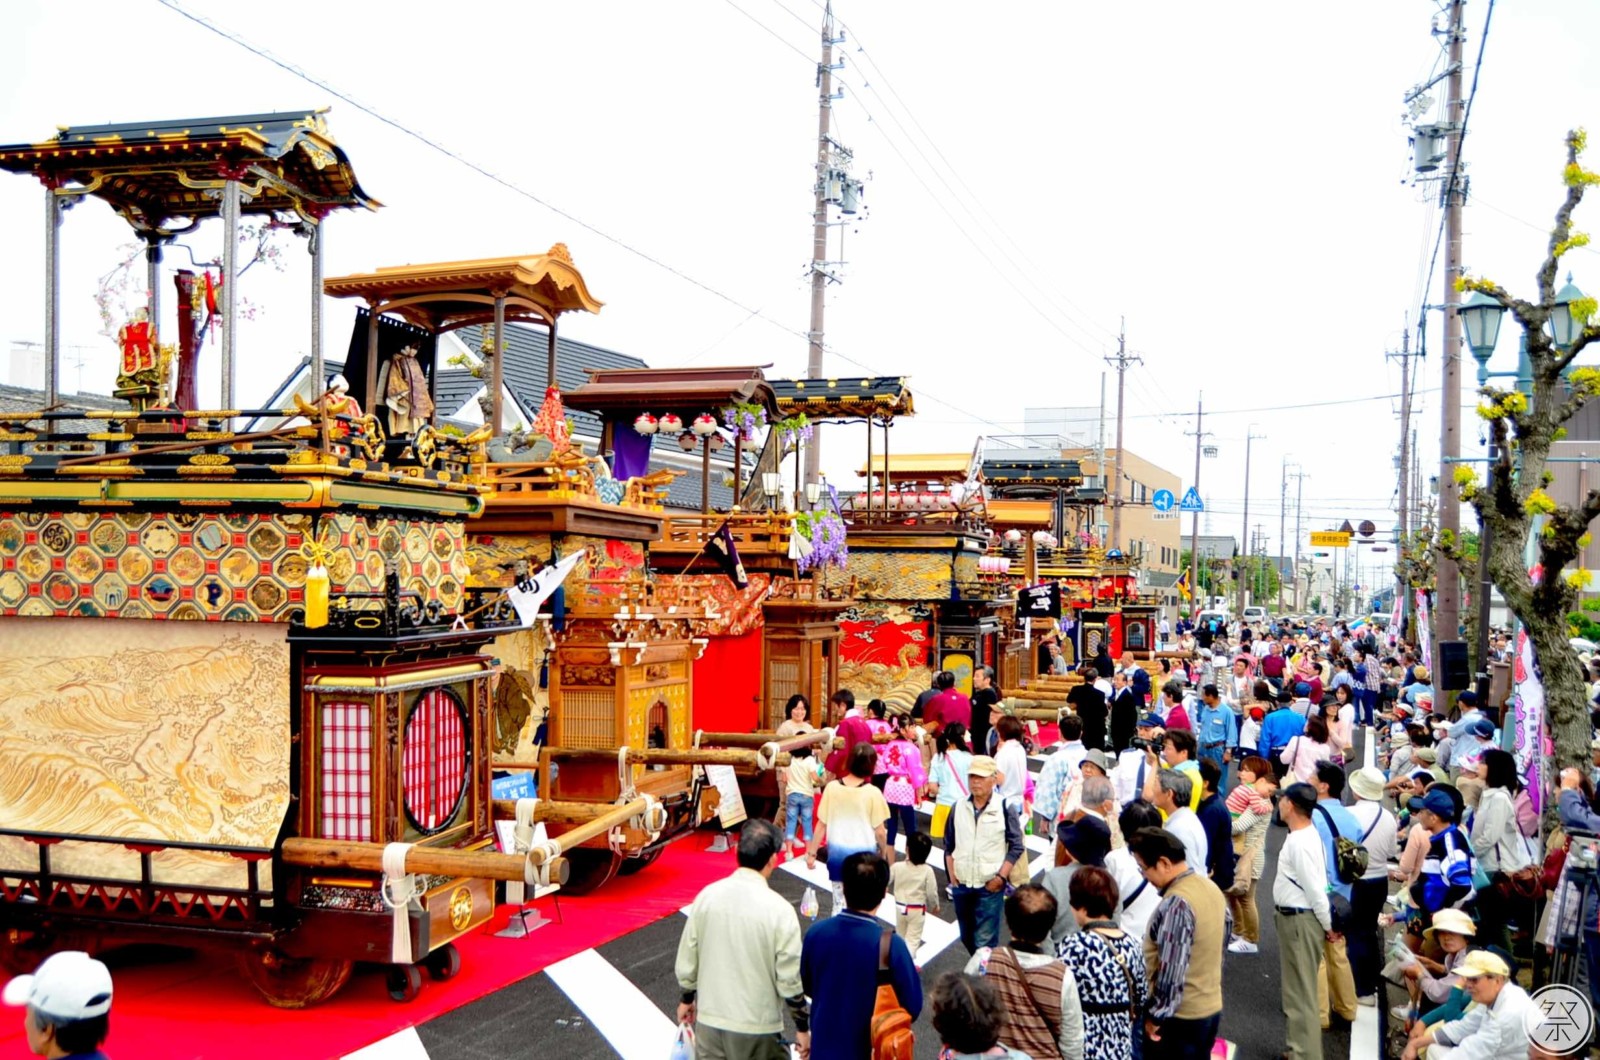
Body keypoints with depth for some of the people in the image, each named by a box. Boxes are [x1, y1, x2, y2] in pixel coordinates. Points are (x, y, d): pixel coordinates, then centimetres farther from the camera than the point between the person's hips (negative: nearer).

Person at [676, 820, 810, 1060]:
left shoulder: (707, 896, -5)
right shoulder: (779, 909, -17)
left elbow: (686, 961, 3)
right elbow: (789, 979, -12)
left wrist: (686, 998, 20)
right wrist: (802, 1026, 1)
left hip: (709, 1021, 4)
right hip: (757, 1027, -4)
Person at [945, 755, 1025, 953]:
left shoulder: (1005, 808, -6)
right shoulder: (959, 807, 6)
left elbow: (1016, 846, -5)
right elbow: (949, 845, 14)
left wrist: (1001, 877, -11)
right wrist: (952, 875, 5)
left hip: (990, 886, -5)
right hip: (961, 885, 5)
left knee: (985, 941, -6)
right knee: (967, 938, 17)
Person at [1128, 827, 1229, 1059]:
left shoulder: (1176, 904, -25)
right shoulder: (1211, 888, 4)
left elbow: (1171, 971, -26)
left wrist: (1155, 1015, -15)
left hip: (1179, 1016, -9)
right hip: (1211, 1007, 9)